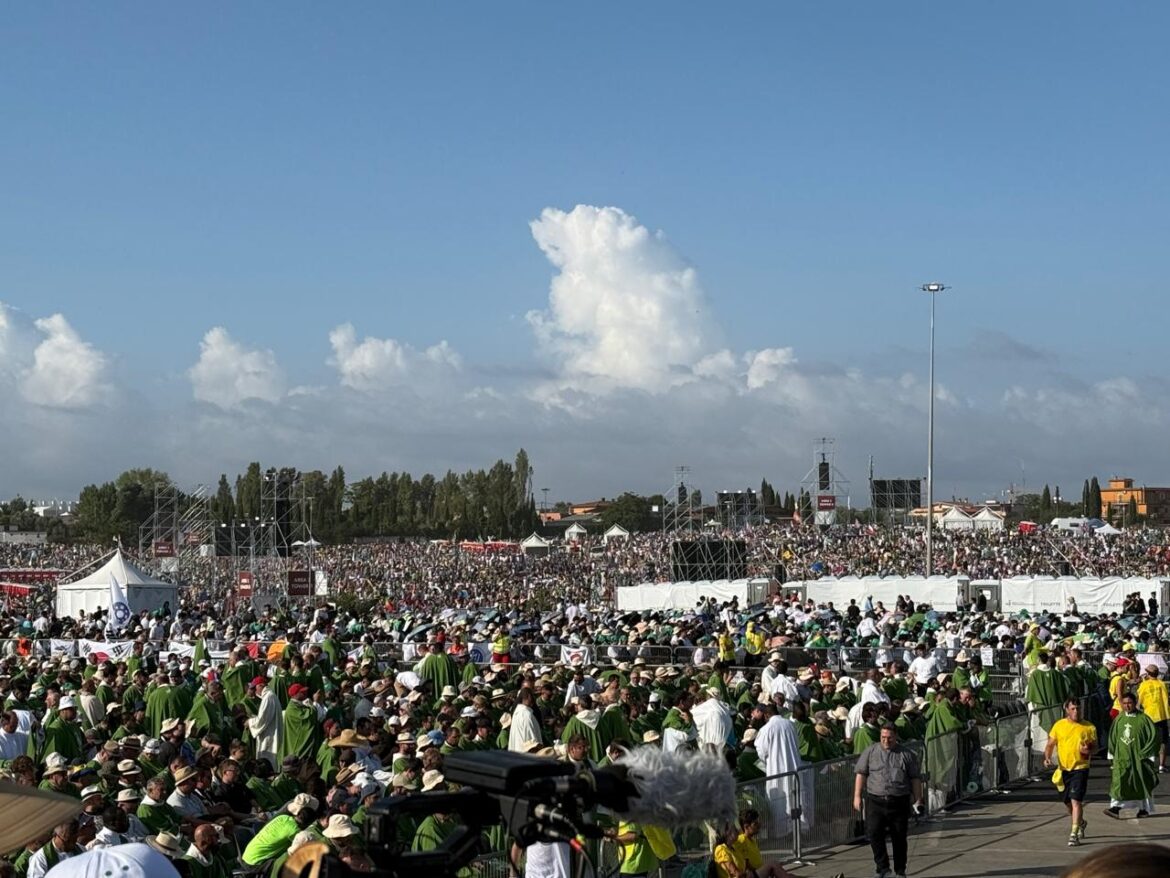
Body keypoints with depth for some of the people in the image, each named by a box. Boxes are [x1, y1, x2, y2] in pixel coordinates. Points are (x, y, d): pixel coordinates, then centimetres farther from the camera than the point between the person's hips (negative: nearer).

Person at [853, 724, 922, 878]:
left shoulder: (907, 755, 8)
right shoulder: (870, 752, 7)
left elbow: (915, 779, 10)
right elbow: (861, 774, 6)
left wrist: (918, 800, 5)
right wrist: (857, 796, -1)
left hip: (899, 802, 0)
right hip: (875, 800, 0)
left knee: (899, 838, 6)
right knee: (874, 833, -15)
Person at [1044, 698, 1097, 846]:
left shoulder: (1089, 727, -1)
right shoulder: (1058, 726, 3)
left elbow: (1094, 746, 7)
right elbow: (1050, 744, 8)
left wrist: (1089, 751, -15)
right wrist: (1047, 758, -10)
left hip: (1080, 768, -4)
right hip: (1064, 769, 4)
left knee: (1076, 801, -15)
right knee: (1068, 802, 16)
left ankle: (1074, 834, -13)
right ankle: (1081, 823, 44)